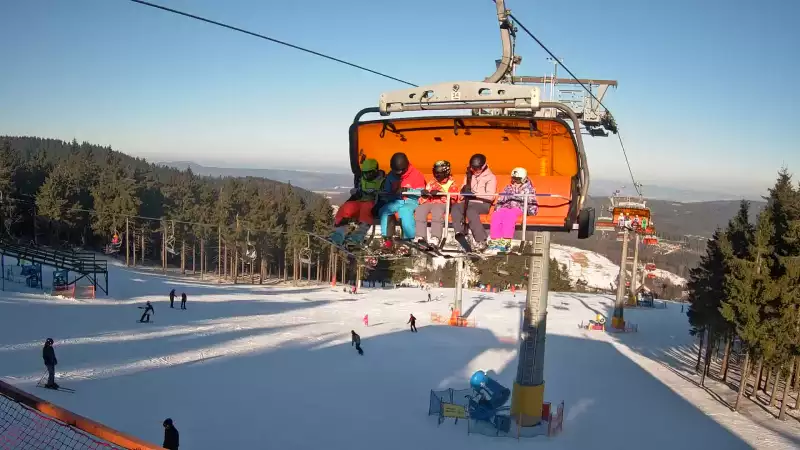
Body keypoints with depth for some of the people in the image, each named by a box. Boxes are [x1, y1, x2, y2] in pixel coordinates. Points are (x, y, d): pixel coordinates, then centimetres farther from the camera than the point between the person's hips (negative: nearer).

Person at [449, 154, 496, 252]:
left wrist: (474, 194, -21)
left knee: (471, 211, -38)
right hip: (469, 202, 5)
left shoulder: (491, 177, 2)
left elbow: (490, 196, -11)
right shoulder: (469, 175, 19)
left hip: (483, 204, -5)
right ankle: (460, 234, -40)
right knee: (454, 208, -26)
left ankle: (481, 241, -40)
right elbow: (463, 192, 19)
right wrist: (464, 190, -6)